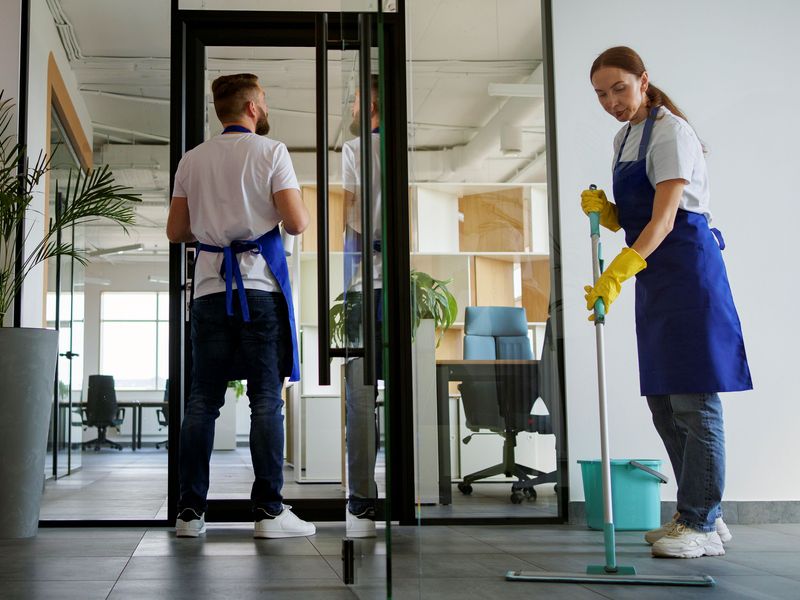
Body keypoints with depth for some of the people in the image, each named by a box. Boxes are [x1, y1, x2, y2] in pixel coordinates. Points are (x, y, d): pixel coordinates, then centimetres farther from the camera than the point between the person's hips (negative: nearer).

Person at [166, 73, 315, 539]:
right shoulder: (270, 152, 0)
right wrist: (302, 209, 14)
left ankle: (190, 510, 7)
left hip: (211, 286, 4)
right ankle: (269, 510, -1)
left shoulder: (192, 160, 12)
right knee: (266, 398, -1)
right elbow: (296, 223, -8)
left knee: (203, 399, 6)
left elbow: (176, 231, 13)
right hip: (260, 285, -4)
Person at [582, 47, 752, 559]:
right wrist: (604, 210, -2)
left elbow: (663, 218, -21)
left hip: (687, 266, -9)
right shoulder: (624, 139, 16)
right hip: (653, 273, 9)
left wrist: (618, 274, -31)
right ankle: (700, 513, 19)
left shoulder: (670, 132, -10)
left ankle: (702, 525, -1)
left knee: (693, 399, -7)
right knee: (663, 401, 9)